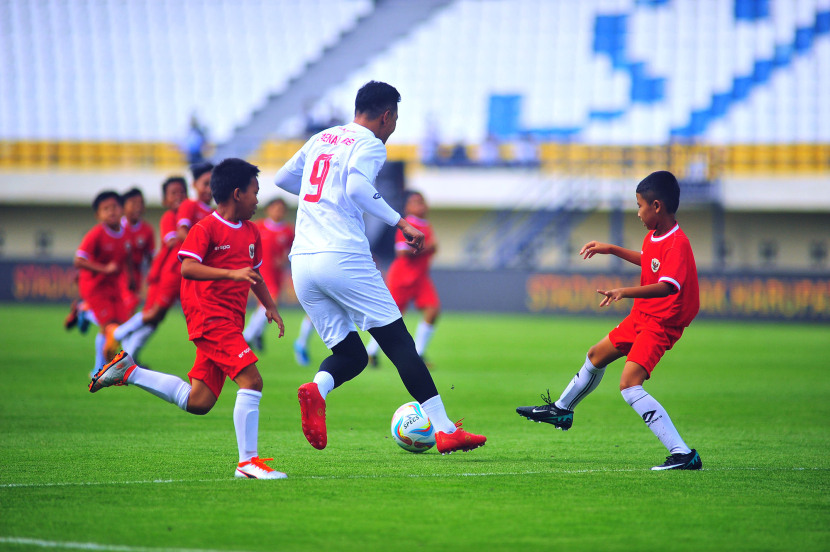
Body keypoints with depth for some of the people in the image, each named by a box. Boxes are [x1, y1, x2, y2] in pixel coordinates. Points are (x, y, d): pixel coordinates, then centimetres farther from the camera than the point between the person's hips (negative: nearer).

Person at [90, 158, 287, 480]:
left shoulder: (251, 232, 18)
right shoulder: (206, 229, -8)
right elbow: (187, 268, -20)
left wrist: (270, 307, 22)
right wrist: (231, 273, -29)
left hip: (229, 323, 9)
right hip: (210, 317, -9)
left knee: (198, 403, 4)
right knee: (251, 380, -18)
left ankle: (128, 372, 16)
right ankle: (248, 462, -16)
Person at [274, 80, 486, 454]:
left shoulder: (320, 139, 21)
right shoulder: (370, 144, 0)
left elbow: (282, 178, 33)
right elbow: (357, 188, -19)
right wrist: (400, 223, -15)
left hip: (301, 263, 7)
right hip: (344, 259, -7)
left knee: (350, 355, 13)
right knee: (400, 345, 0)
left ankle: (316, 389, -20)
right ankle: (445, 430, -4)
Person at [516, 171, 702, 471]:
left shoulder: (677, 243, -26)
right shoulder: (654, 236, 4)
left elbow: (667, 286, -41)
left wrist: (625, 292, -51)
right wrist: (611, 250, 27)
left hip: (662, 322, -10)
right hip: (642, 314, 10)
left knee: (629, 384, -24)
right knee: (596, 356, 26)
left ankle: (683, 454, -28)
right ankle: (562, 410, 53)